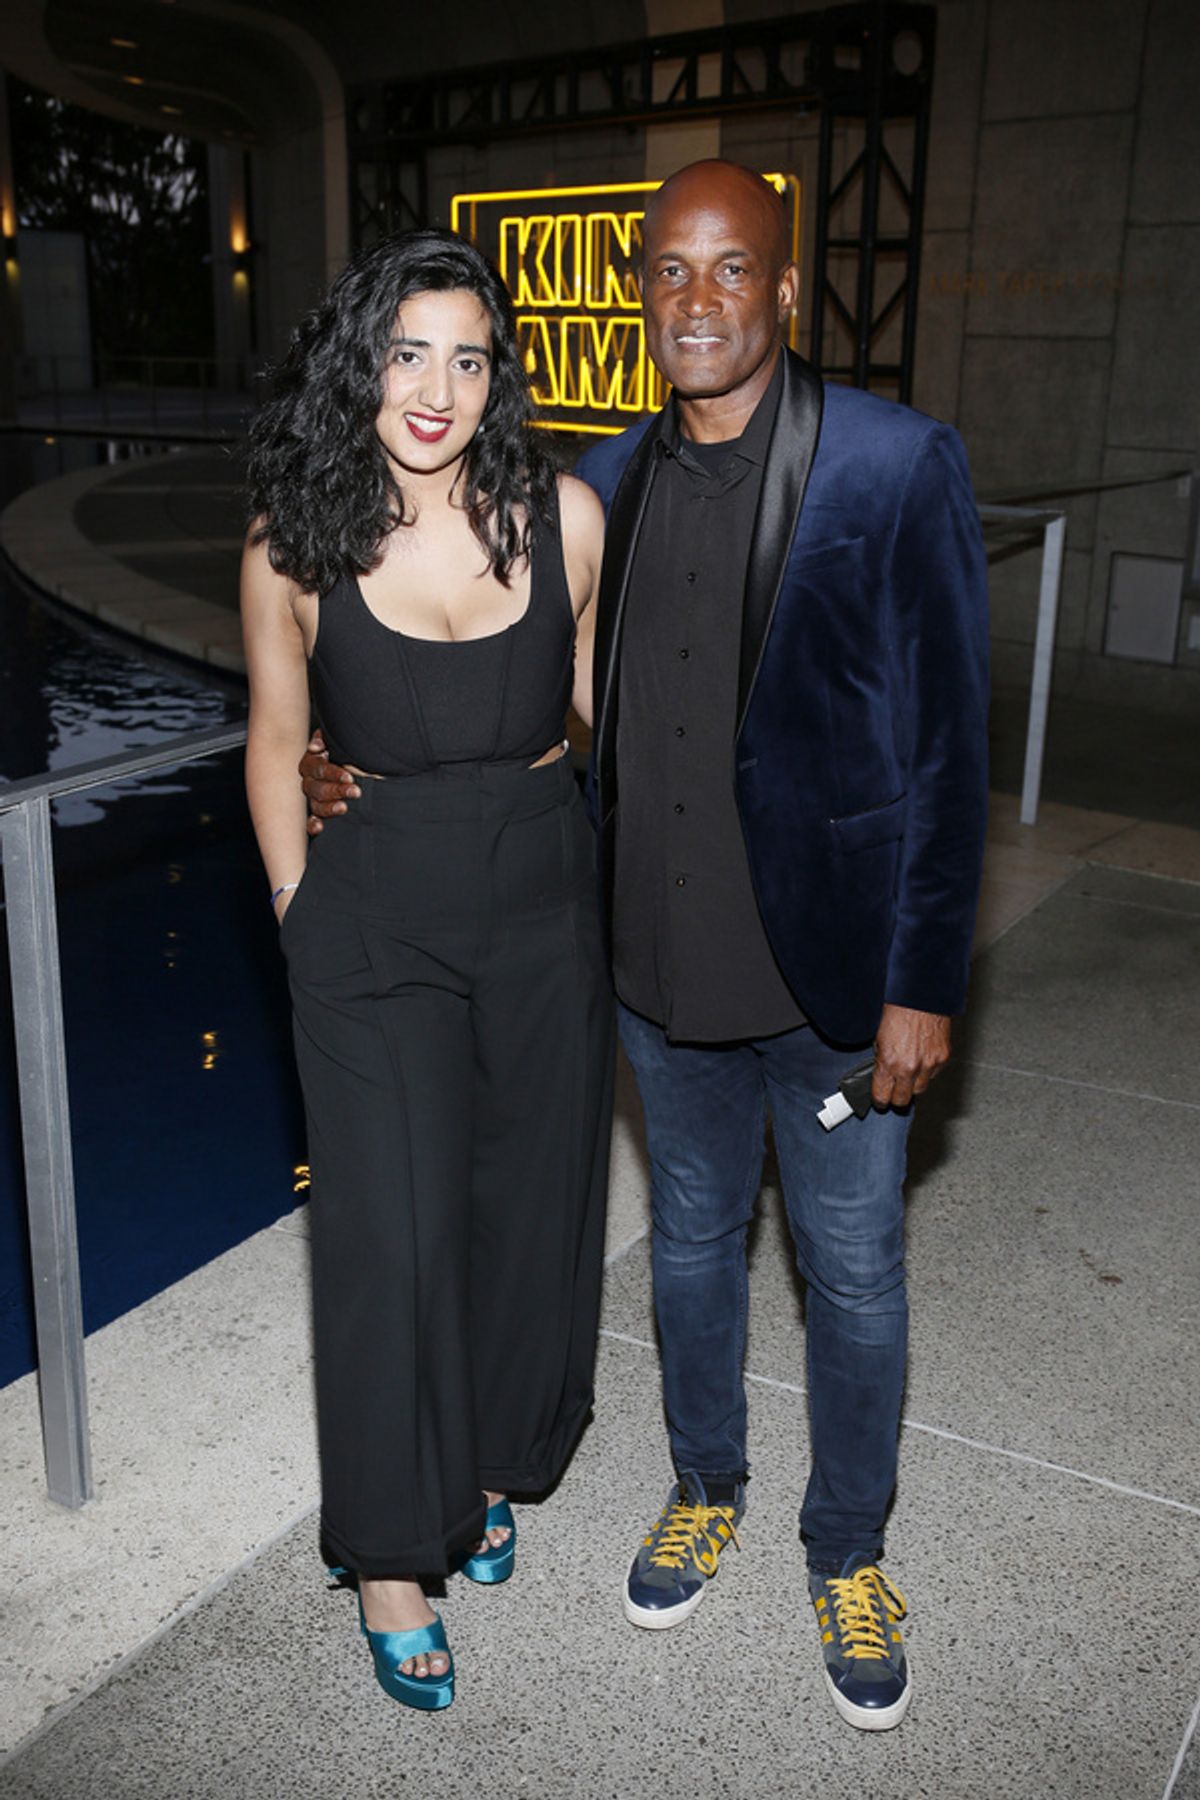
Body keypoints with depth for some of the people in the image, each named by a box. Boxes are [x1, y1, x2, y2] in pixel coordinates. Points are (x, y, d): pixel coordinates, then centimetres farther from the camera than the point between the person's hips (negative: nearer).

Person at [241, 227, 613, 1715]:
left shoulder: (562, 515, -5)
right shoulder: (294, 545, -8)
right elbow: (275, 745, 4)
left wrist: (622, 885, 6)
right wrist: (299, 913, 4)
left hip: (547, 906, 2)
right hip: (372, 913, -2)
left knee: (529, 1206, 13)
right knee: (393, 1232, 2)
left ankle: (490, 1466, 40)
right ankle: (392, 1555, 23)